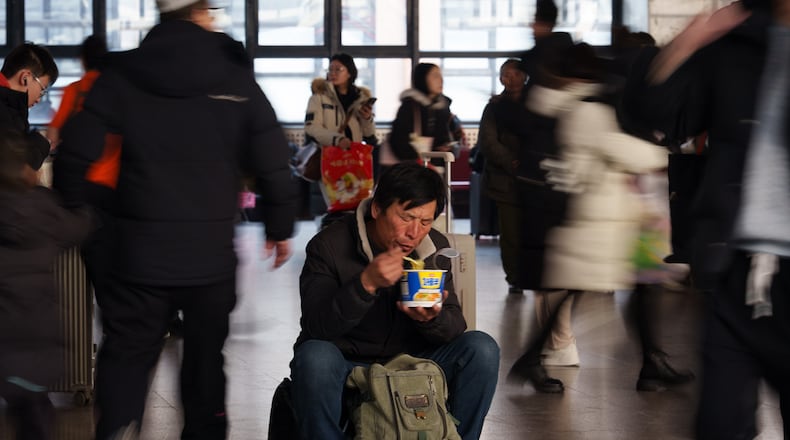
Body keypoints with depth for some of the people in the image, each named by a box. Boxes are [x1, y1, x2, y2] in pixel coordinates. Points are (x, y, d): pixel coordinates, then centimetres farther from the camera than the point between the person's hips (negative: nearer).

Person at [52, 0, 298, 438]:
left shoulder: (120, 75, -2)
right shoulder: (235, 77, -2)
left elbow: (76, 152, -8)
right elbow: (272, 161, -2)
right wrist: (280, 227, 11)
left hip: (138, 252, 0)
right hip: (212, 254, 0)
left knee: (125, 357, 7)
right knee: (205, 353, 16)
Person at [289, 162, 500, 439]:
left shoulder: (435, 248, 1)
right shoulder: (329, 246, -13)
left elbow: (455, 328, -1)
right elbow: (315, 328, -22)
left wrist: (432, 320, -26)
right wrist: (366, 284, -36)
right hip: (347, 366, -4)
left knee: (481, 349, -17)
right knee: (314, 356, -37)